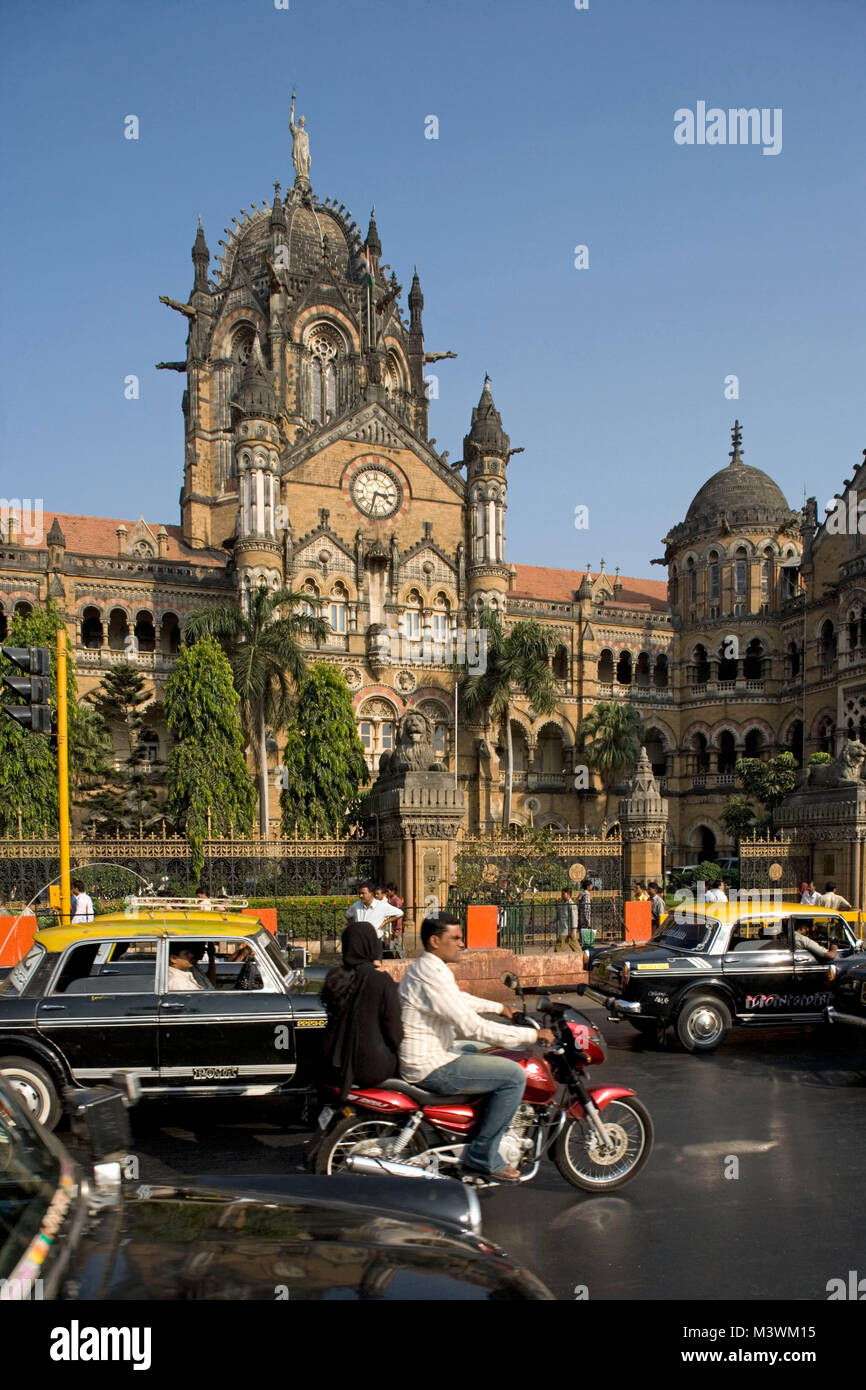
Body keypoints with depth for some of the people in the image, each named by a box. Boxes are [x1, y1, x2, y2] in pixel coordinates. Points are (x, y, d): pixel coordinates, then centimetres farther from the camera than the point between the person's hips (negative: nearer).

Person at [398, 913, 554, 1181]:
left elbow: (459, 999, 29)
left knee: (479, 1051, 32)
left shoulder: (423, 968, 10)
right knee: (514, 1075, -12)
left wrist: (498, 1007, 31)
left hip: (421, 1055, 11)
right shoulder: (432, 976, -23)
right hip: (430, 1067, -11)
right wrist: (532, 1034, -21)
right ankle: (482, 1155, -5)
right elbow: (471, 1026, -26)